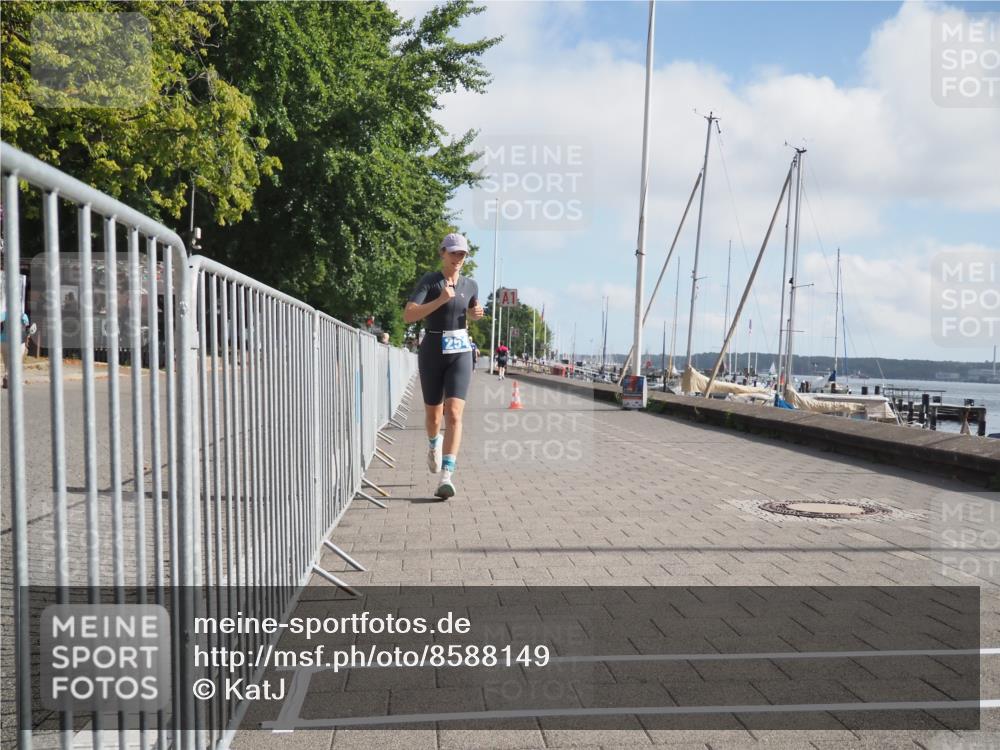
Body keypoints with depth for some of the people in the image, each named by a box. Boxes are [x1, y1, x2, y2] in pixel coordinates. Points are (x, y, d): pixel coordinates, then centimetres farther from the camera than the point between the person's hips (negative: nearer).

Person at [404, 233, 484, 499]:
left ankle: (446, 477, -21)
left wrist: (478, 313, 2)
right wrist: (441, 300, -25)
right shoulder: (428, 280, -6)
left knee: (454, 413, -16)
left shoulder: (470, 284, 6)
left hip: (460, 353, 1)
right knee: (433, 414, 14)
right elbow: (408, 315, -18)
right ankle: (434, 444, 50)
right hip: (432, 352, -1)